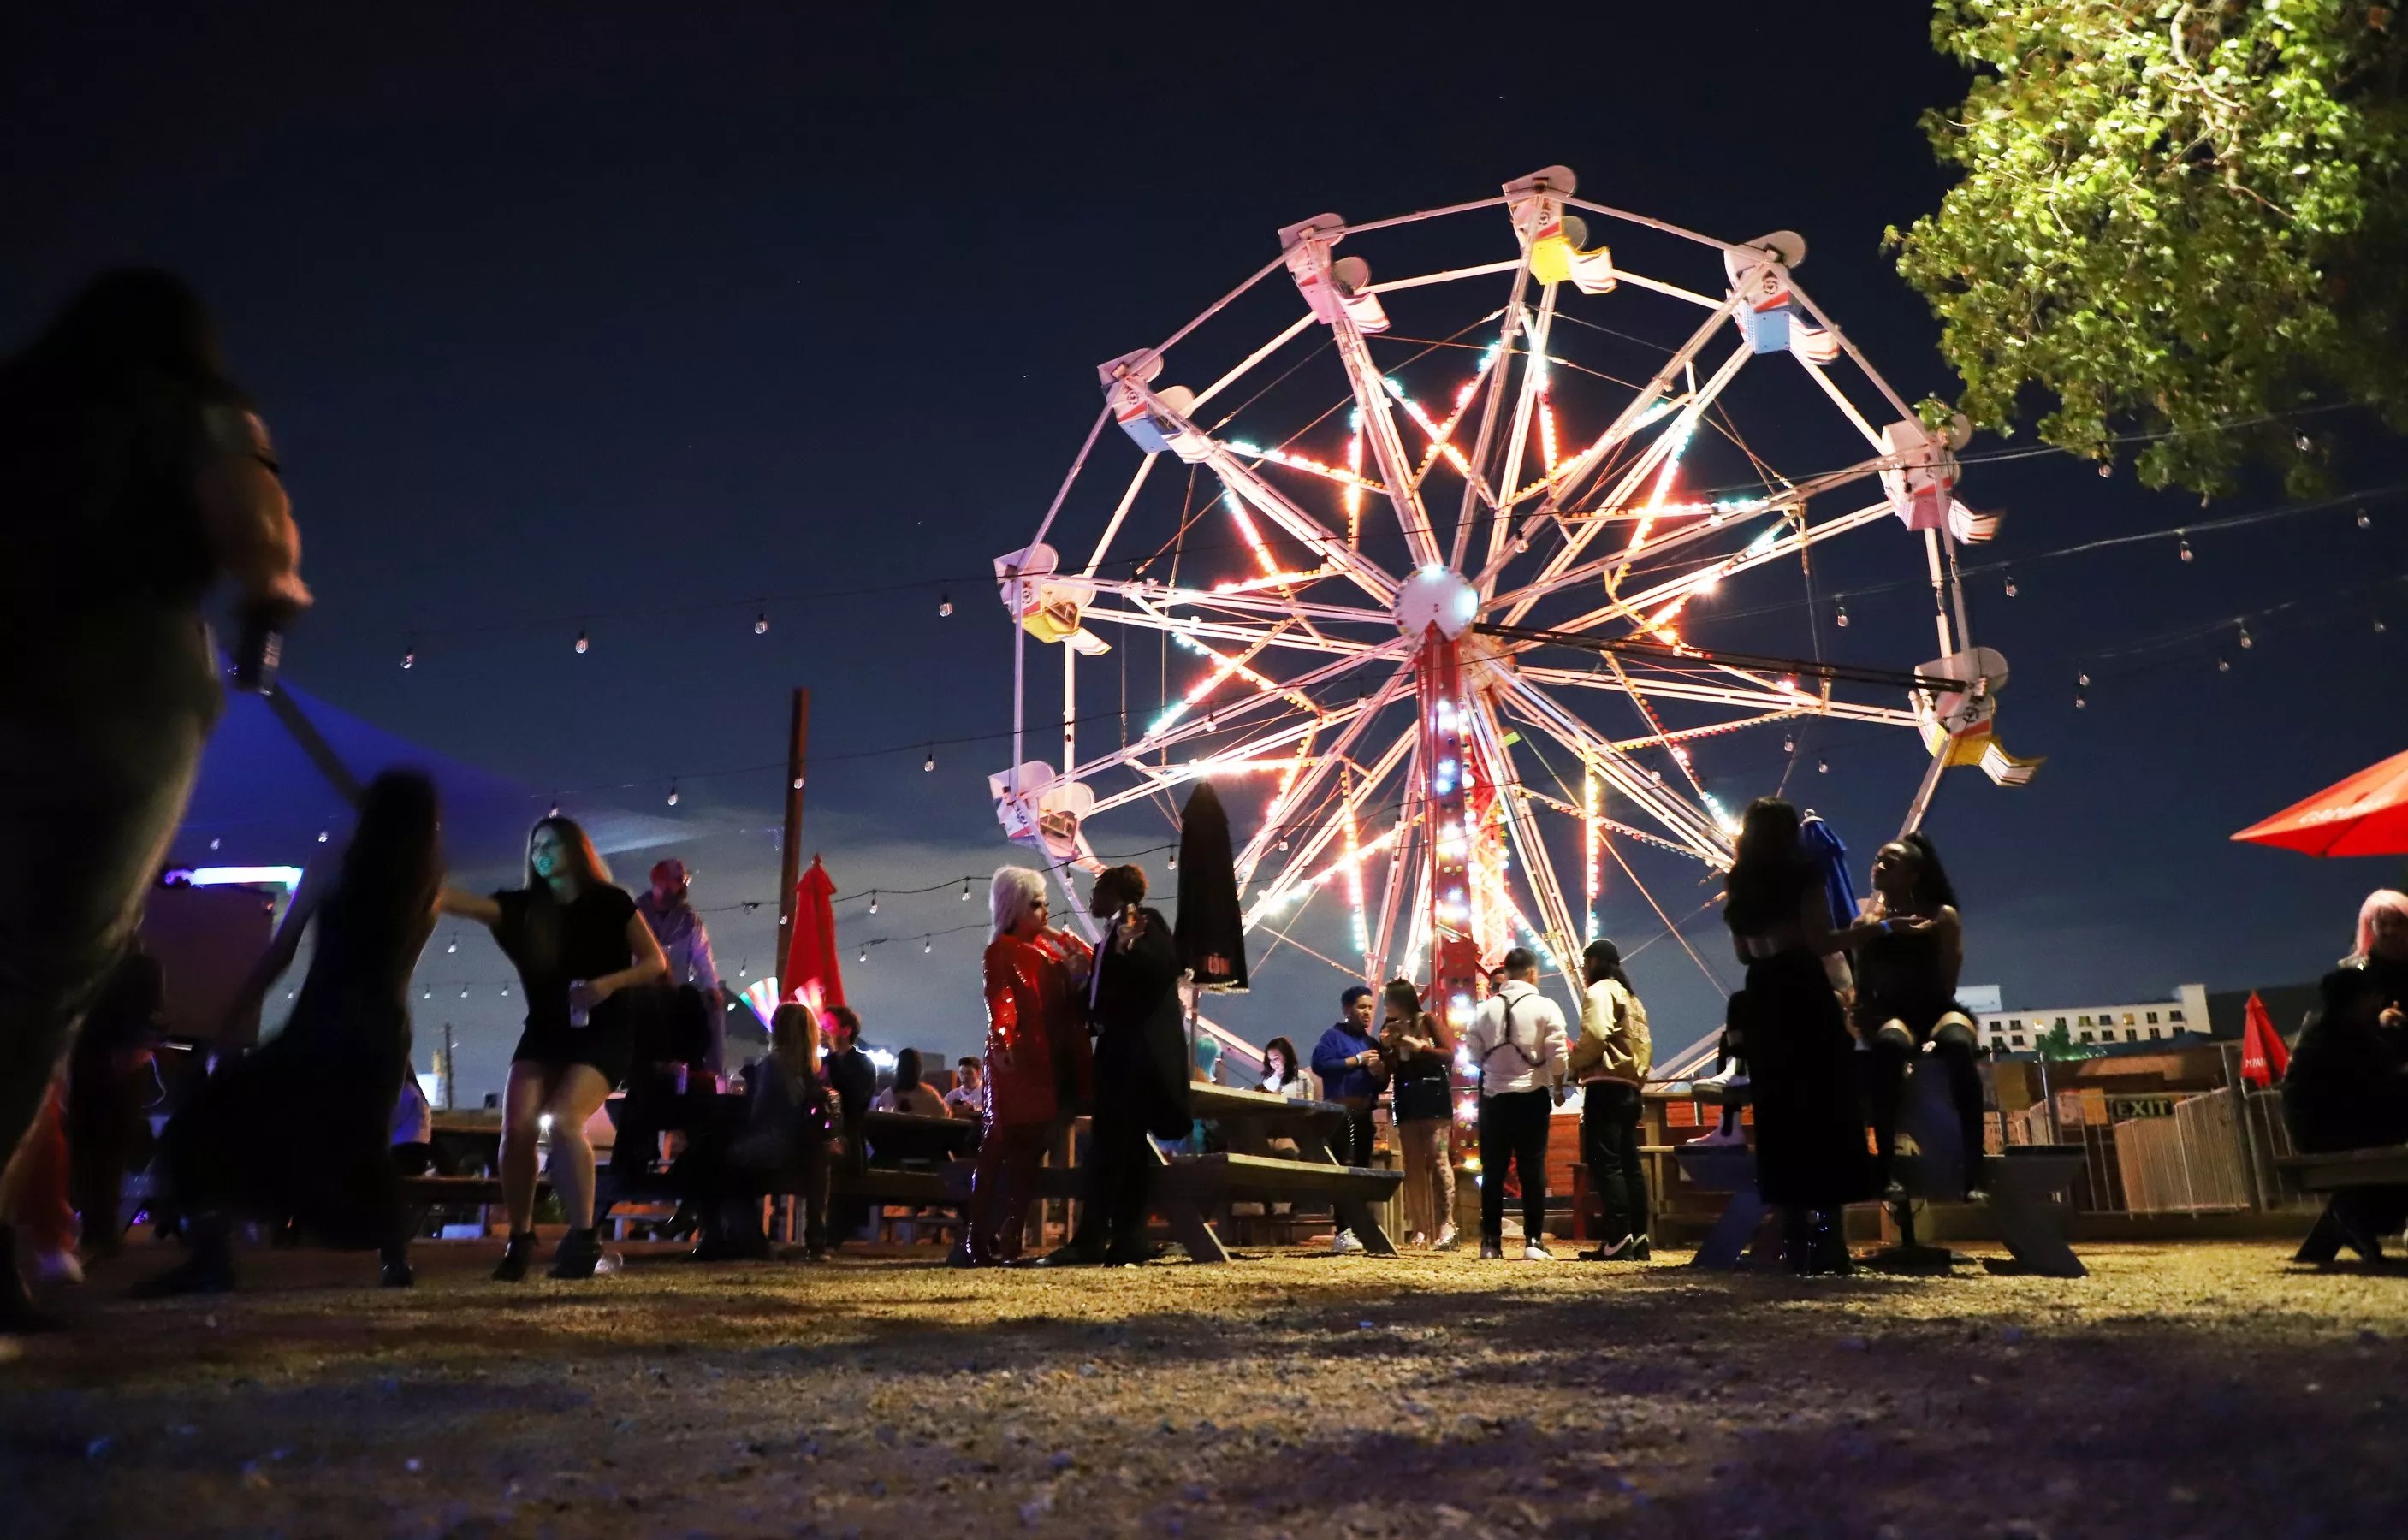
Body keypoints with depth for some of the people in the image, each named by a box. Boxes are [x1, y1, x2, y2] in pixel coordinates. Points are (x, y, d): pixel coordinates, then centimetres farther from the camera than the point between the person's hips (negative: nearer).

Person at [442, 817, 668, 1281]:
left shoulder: (610, 902, -2)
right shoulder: (523, 906, 6)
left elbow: (656, 963, -1)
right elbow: (463, 903, -11)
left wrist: (609, 983, -18)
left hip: (602, 1032, -4)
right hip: (544, 1031, 4)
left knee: (565, 1121, -24)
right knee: (517, 1127, -13)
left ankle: (584, 1237, -15)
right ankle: (519, 1240, 2)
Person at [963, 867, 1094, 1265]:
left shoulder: (1049, 948, 17)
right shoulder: (1001, 951, -5)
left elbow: (1088, 975, 19)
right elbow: (998, 1001, -20)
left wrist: (1074, 947, 4)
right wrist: (1001, 1043, -37)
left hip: (1050, 1063, 8)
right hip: (1018, 1062, -8)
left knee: (1028, 1151, 9)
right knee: (1001, 1147, -8)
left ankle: (1008, 1240, 14)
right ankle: (976, 1241, -7)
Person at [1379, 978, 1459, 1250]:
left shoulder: (1428, 1021, -3)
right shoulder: (1389, 1027, 10)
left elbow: (1449, 1055, -9)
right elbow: (1386, 1070, 9)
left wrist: (1419, 1046, -16)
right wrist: (1385, 1047, -8)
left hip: (1433, 1096, -5)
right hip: (1406, 1100, 5)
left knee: (1437, 1159, -12)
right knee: (1413, 1164, 4)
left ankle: (1446, 1225, -13)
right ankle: (1420, 1227, 6)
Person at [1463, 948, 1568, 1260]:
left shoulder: (1485, 1009, 2)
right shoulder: (1544, 1007, -6)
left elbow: (1473, 1056, 2)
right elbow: (1557, 1057, -10)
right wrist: (1558, 1084, 7)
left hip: (1494, 1096, 2)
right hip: (1532, 1096, -2)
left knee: (1493, 1170, 7)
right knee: (1533, 1170, 4)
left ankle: (1491, 1242, 9)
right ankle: (1533, 1241, 2)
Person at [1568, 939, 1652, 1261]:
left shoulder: (1599, 991, -5)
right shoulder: (1630, 996, 24)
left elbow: (1595, 1035, -19)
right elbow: (1645, 1044, 21)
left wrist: (1573, 1064, -6)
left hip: (1605, 1085, -10)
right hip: (1629, 1086, 10)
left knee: (1605, 1162, -11)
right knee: (1629, 1162, 9)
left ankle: (1618, 1240, -16)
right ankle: (1638, 1239, 8)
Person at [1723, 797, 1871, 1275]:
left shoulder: (1738, 885, 16)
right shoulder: (1801, 872, -1)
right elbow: (1820, 939, -11)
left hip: (1761, 996, 6)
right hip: (1803, 989, -6)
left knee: (1778, 1113, 7)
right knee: (1826, 1107, -4)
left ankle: (1794, 1236, 7)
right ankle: (1826, 1235, -10)